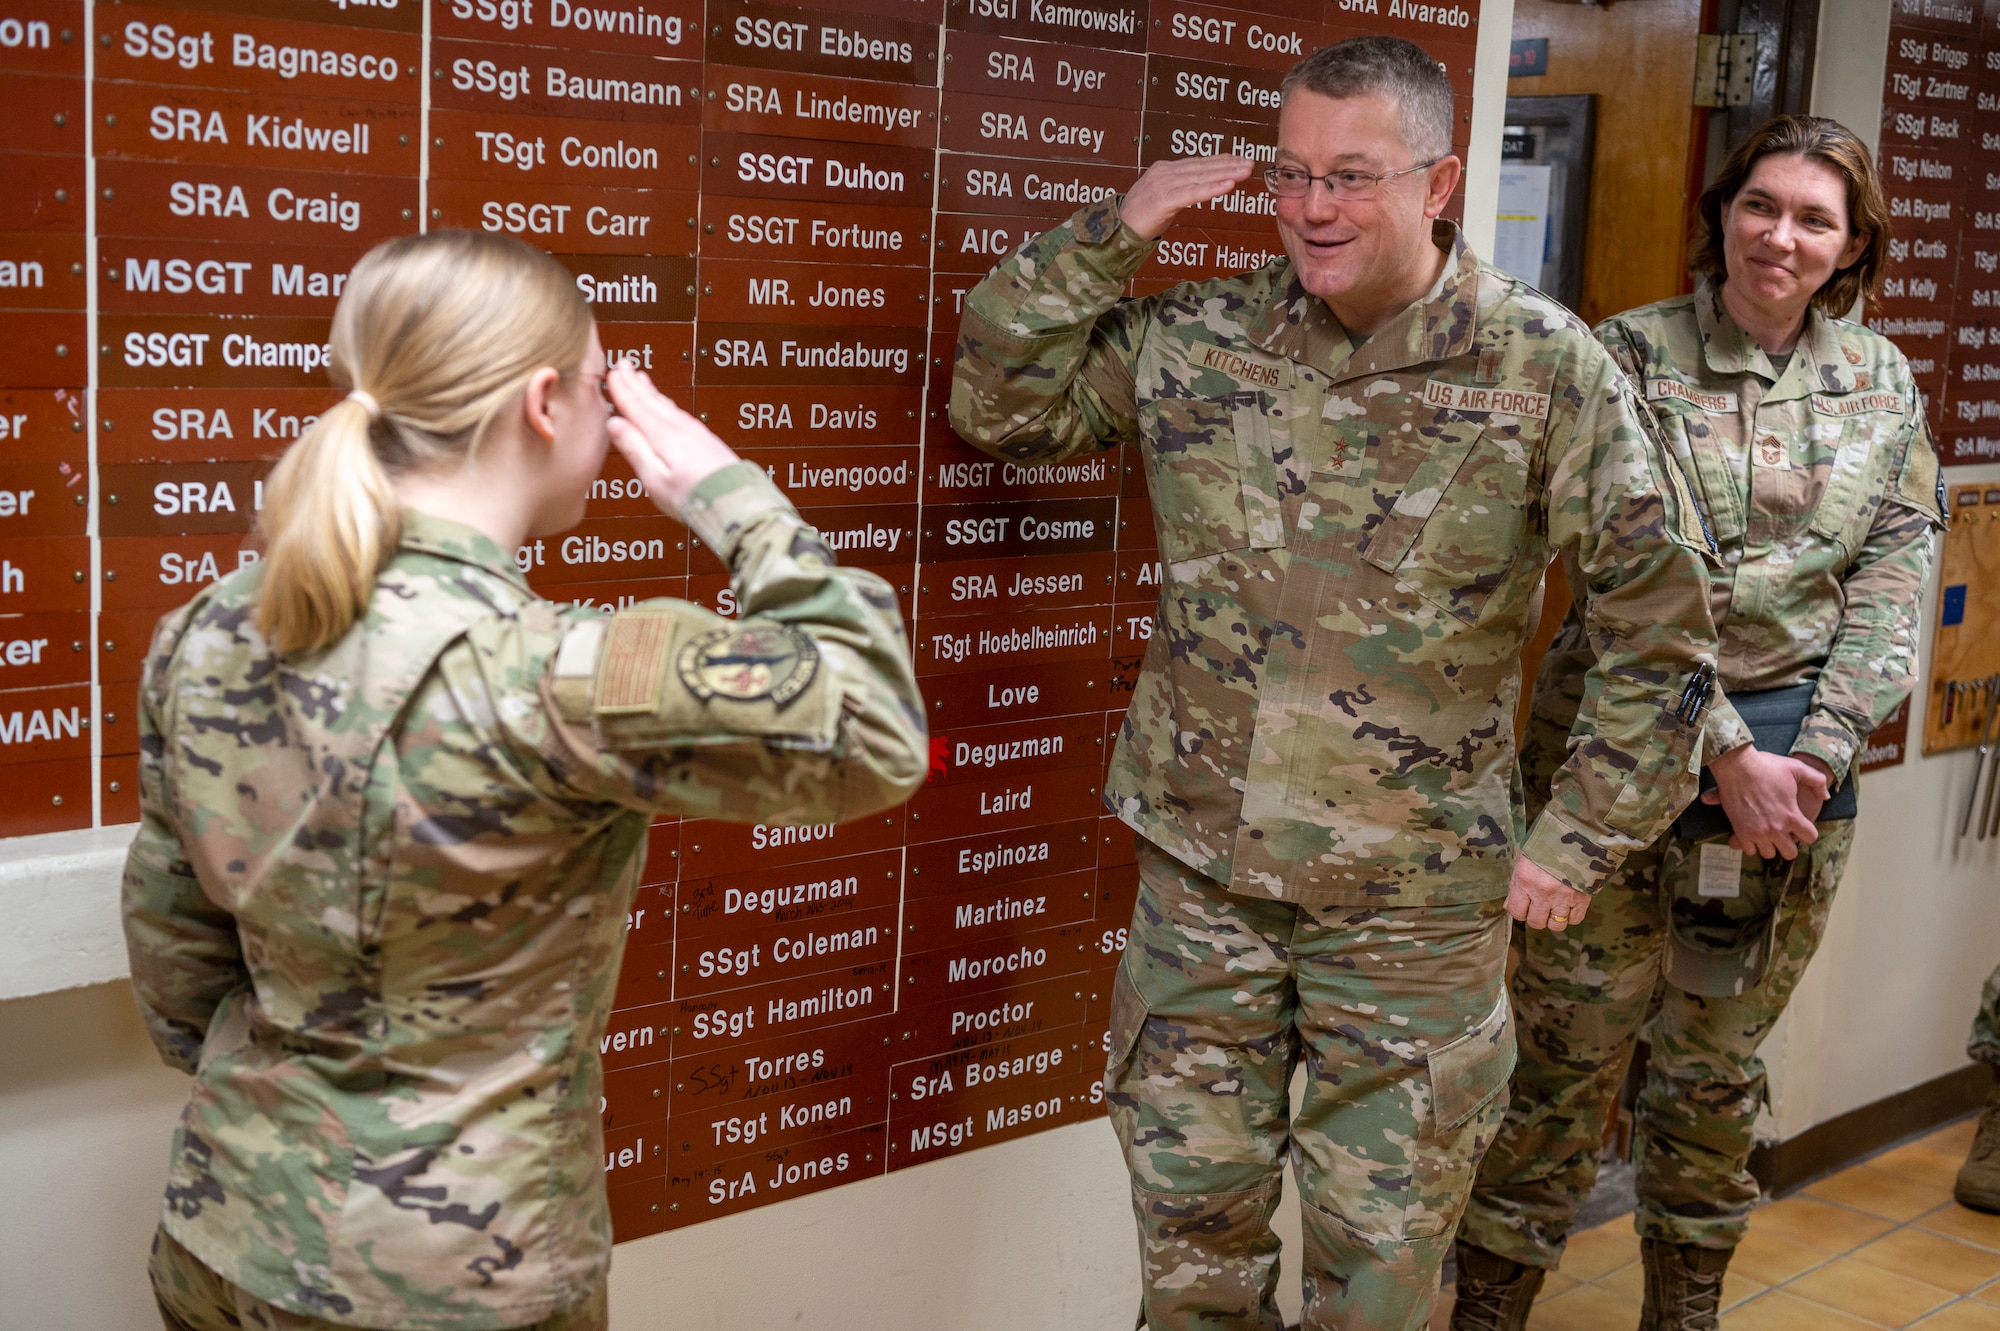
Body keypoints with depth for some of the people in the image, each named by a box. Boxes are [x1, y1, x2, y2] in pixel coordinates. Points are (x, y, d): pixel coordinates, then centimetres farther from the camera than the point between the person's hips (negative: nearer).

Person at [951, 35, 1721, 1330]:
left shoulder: (1547, 369, -9)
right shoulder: (1202, 338, -1)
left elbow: (1662, 620, -4)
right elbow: (999, 404, 4)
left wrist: (1580, 840, -3)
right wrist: (1108, 236, -6)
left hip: (1416, 898, -2)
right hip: (1200, 870, 3)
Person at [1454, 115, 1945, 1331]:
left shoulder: (1882, 382, 6)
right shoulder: (1633, 356, -7)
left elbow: (1892, 583, 3)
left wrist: (1816, 755, -9)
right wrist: (1730, 756, -16)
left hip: (1799, 766, 4)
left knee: (1719, 1062, 16)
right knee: (1571, 1050, 1)